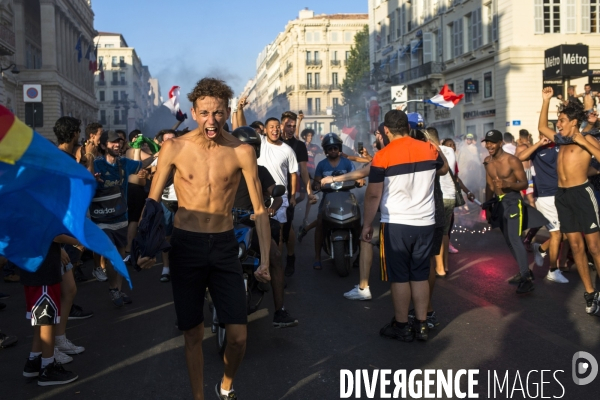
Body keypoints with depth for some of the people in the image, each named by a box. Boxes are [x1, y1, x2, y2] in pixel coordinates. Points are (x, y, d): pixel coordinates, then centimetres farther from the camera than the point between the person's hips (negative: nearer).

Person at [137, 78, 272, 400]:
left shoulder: (242, 152, -5)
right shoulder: (175, 148, -4)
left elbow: (259, 210, -2)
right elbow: (152, 201, 2)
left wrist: (264, 260, -9)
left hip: (224, 245, 0)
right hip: (185, 245, 0)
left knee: (238, 336, 0)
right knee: (193, 333, 9)